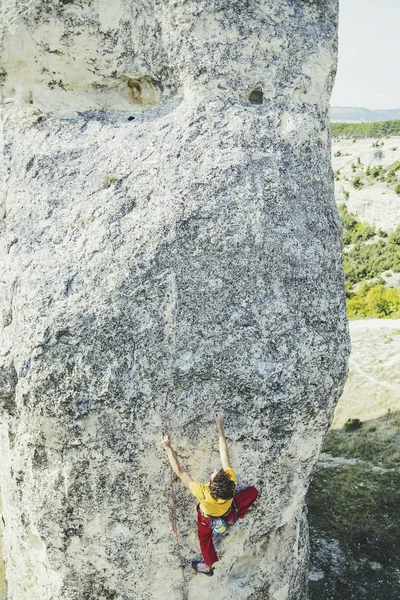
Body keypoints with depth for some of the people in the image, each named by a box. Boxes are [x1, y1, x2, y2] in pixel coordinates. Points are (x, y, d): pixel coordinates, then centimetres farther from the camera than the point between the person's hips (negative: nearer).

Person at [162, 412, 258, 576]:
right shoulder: (231, 479, -45)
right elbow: (224, 452, -37)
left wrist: (168, 447, -43)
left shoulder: (203, 493, -49)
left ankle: (208, 567, 52)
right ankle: (234, 518, 35)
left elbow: (179, 471, -45)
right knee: (253, 491, 18)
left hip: (207, 520, -1)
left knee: (205, 538, 30)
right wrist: (220, 425, -32)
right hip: (228, 512, 2)